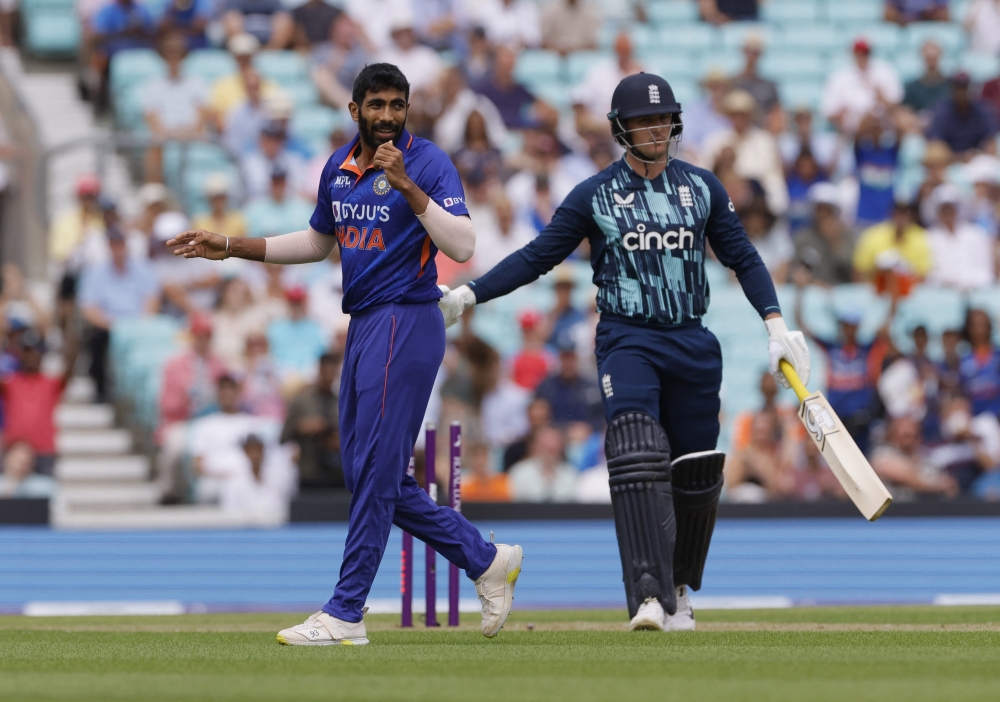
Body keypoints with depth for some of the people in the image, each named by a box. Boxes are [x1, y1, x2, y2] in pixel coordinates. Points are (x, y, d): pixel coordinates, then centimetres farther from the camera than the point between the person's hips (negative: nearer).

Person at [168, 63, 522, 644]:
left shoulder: (429, 163, -10)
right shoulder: (340, 167, 13)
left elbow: (463, 247, -21)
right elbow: (319, 242, 28)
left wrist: (407, 186, -28)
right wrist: (233, 248, 21)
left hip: (407, 324, -9)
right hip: (364, 328, 9)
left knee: (376, 470, -8)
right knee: (367, 473, 10)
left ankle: (346, 613, -5)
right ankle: (486, 560, 19)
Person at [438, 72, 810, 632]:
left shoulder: (703, 187, 9)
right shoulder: (595, 195, 2)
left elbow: (742, 257, 13)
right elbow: (538, 257, 3)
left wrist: (775, 323, 2)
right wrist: (469, 295, -5)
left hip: (693, 344, 3)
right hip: (627, 340, -3)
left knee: (698, 474, 6)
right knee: (637, 460, -22)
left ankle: (679, 589, 29)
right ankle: (649, 598, -29)